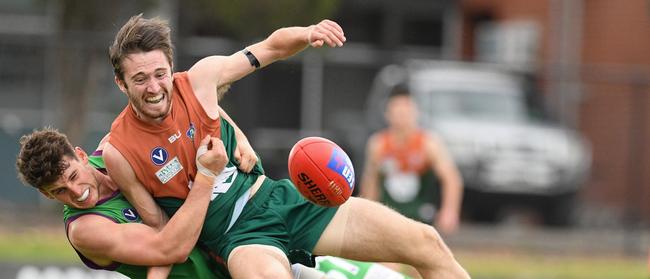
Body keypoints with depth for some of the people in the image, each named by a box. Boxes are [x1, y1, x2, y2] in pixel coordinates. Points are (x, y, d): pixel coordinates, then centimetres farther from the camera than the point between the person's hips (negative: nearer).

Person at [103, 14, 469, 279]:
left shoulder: (199, 80, -6)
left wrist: (308, 35, -12)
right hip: (237, 235, -4)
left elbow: (272, 47, 6)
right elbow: (159, 231, 0)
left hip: (281, 199, 4)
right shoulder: (119, 153, -12)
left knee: (427, 244, -5)